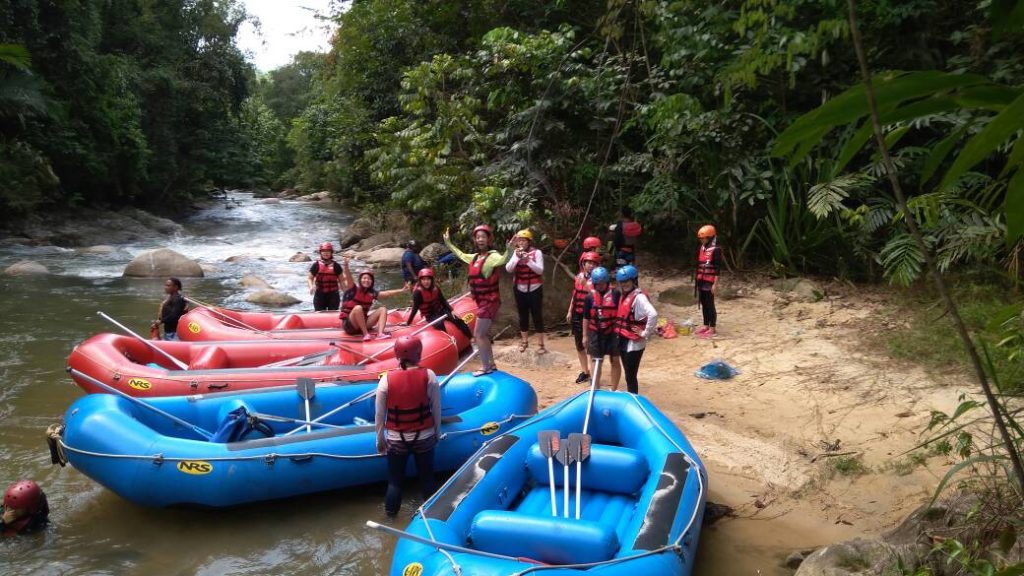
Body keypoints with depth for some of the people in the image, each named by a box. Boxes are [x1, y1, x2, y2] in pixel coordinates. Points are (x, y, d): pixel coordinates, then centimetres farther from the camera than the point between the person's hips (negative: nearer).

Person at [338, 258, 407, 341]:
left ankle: (380, 333, -30)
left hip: (363, 323, 6)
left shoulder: (372, 293, 4)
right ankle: (366, 334, -28)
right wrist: (346, 266, -47)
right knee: (358, 308, -34)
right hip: (349, 325, -6)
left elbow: (386, 293, -3)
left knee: (383, 309, -7)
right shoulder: (354, 289, -10)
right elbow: (348, 278, -28)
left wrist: (401, 290, -14)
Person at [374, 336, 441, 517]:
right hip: (425, 438, 0)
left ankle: (391, 516, 30)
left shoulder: (386, 379, -13)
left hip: (396, 440, 0)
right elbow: (436, 409, -5)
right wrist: (437, 432, 11)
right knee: (427, 478, 18)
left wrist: (380, 439, 9)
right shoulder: (428, 376, -14)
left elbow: (379, 414, -5)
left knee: (395, 481, 15)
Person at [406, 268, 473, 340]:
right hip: (430, 315, -5)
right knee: (439, 324, -34)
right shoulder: (418, 292, -20)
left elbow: (443, 300, 4)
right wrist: (408, 322, -18)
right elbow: (415, 308, -17)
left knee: (457, 320, -9)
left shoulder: (435, 288, -5)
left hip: (440, 310, 5)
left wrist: (450, 310, -6)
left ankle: (471, 339, -8)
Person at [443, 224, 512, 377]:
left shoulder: (492, 256, -17)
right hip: (482, 302, 9)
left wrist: (509, 249, -60)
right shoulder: (475, 257, 7)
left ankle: (485, 367, 4)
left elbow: (504, 259, -41)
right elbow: (460, 255, 28)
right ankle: (491, 364, 28)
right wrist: (448, 243, 33)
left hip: (489, 302, -9)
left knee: (478, 335, -6)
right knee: (484, 334, 17)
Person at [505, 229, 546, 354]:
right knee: (523, 316, 12)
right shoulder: (516, 253, 3)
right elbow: (508, 269, -7)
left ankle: (540, 344, 5)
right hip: (520, 289, 3)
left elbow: (540, 271, -15)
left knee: (537, 316, -1)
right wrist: (517, 258, -19)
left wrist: (528, 260, -26)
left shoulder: (537, 252, -7)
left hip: (534, 289, -3)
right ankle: (524, 341, 26)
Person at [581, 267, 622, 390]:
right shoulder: (589, 297, -4)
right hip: (595, 333, 2)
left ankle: (614, 390, 21)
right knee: (596, 361, 11)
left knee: (614, 361, 7)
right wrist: (585, 336, 4)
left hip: (612, 333, -1)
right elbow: (586, 318, 3)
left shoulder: (615, 295, -10)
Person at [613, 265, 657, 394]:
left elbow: (653, 314, -31)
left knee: (630, 376, -3)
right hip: (623, 341, 8)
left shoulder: (639, 297, -16)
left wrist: (645, 333, -22)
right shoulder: (623, 295, 10)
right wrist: (618, 334, 13)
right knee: (628, 374, 17)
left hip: (634, 343, -8)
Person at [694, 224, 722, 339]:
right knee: (703, 304, 13)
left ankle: (712, 329, 2)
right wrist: (695, 280, 18)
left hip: (709, 282, -7)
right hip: (701, 281, 7)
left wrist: (715, 284, -16)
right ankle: (706, 325, 23)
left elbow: (717, 269, -13)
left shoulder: (716, 250, -12)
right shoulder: (701, 249, 11)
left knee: (710, 305, -3)